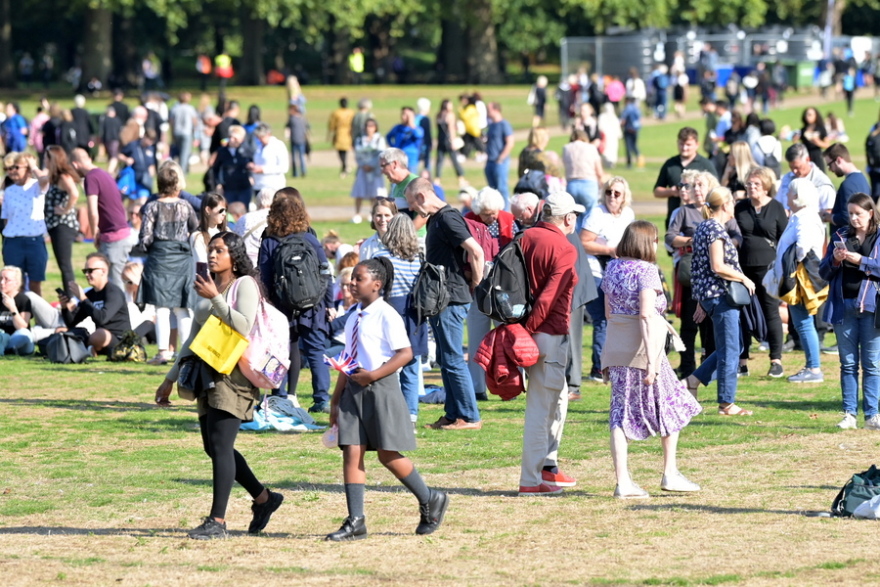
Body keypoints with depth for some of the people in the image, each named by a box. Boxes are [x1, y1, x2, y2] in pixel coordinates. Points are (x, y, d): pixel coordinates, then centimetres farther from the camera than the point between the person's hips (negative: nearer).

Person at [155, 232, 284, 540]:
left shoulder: (244, 284, -4)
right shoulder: (208, 286, 18)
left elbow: (244, 326, -19)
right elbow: (194, 337, 22)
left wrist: (215, 298, -19)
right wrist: (170, 379, 22)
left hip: (233, 375, -8)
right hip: (207, 373, 8)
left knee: (220, 444, -13)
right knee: (214, 447, 8)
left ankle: (217, 520, -13)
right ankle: (263, 498, 24)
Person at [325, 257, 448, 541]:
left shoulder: (386, 315, -10)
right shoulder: (354, 318, 13)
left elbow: (405, 353, -15)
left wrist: (373, 375, -22)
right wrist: (336, 400, 18)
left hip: (380, 389, -7)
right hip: (354, 390, 7)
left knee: (388, 455, -3)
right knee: (351, 452, -1)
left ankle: (430, 501, 18)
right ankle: (356, 522, -1)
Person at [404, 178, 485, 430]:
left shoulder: (447, 219, -16)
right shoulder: (435, 220, 15)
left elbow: (476, 251, -24)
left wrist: (475, 286, -14)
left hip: (451, 301, -10)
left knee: (453, 360, -7)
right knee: (445, 361, 13)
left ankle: (469, 417, -4)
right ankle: (453, 415, 18)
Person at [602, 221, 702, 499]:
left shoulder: (612, 268, 8)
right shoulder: (646, 271, -13)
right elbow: (646, 315, -20)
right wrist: (652, 360, -23)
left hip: (615, 350, 6)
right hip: (641, 349, -6)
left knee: (622, 414, 6)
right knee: (672, 408, 12)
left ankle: (622, 481, 2)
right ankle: (670, 474, 17)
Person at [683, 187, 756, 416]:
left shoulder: (703, 228, 14)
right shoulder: (716, 229, -14)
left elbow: (700, 268, 19)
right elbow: (718, 267, -22)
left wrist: (701, 303, 22)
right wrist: (743, 278, -10)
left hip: (708, 295, 10)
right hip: (721, 295, -10)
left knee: (733, 346, 16)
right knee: (729, 350, -2)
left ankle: (692, 381, 14)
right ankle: (727, 404, 2)